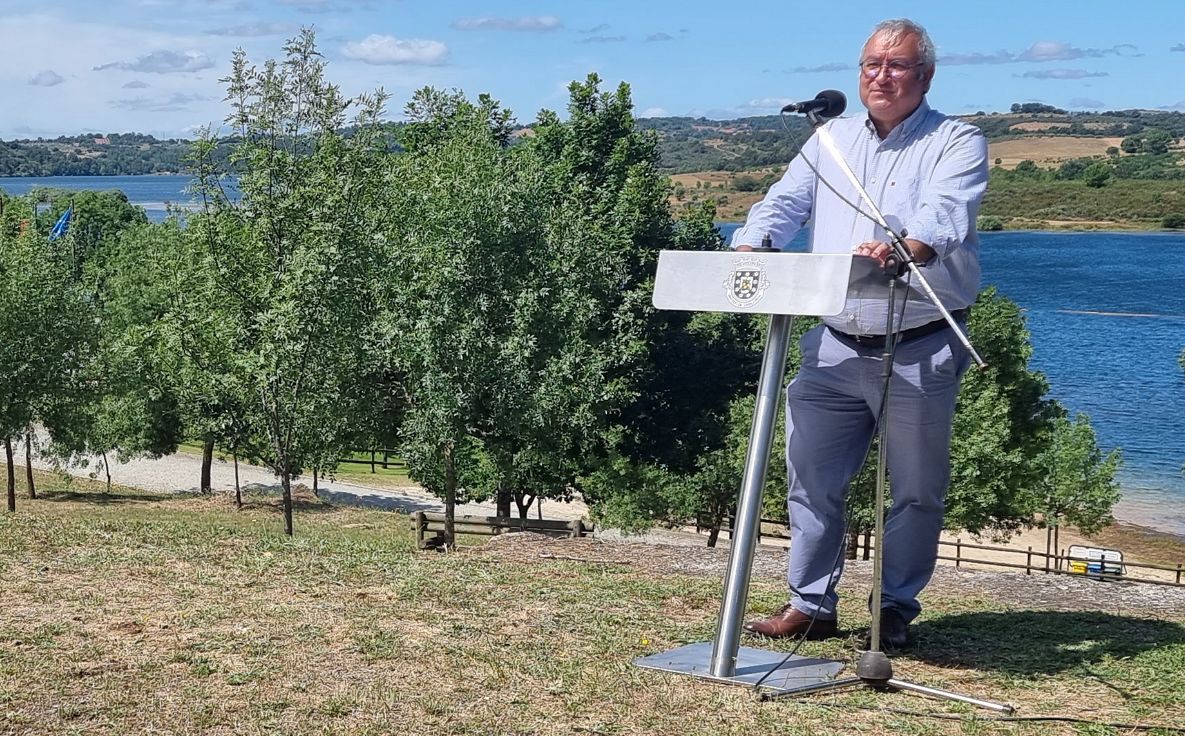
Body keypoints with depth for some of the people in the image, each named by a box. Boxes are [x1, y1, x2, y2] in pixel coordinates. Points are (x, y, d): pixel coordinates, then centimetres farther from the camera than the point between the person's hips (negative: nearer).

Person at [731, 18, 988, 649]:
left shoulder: (957, 143, -3)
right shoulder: (832, 139, 14)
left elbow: (943, 214, -21)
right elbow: (782, 204, 10)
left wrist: (901, 249, -43)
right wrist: (748, 248, -12)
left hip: (919, 352, -4)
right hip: (836, 347, 4)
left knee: (916, 490, 5)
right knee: (811, 478, 6)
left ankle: (895, 610, 19)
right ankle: (811, 604, 17)